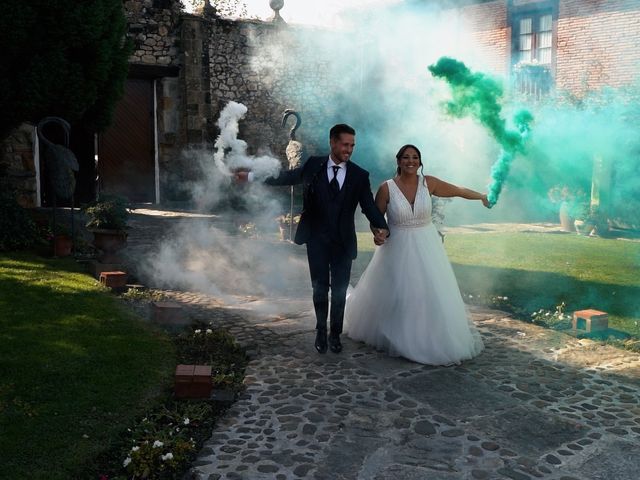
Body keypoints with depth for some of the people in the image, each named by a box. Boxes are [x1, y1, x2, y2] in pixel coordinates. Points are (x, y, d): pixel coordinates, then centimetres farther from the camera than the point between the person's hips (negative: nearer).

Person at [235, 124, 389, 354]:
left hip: (343, 242, 0)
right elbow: (286, 177, 8)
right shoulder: (313, 165, -3)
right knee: (320, 289, 6)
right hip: (317, 240, 0)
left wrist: (381, 228, -26)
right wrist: (251, 176, 11)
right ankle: (321, 331, 28)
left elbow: (369, 206, -7)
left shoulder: (359, 175, -3)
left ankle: (335, 334, 27)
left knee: (339, 291, 8)